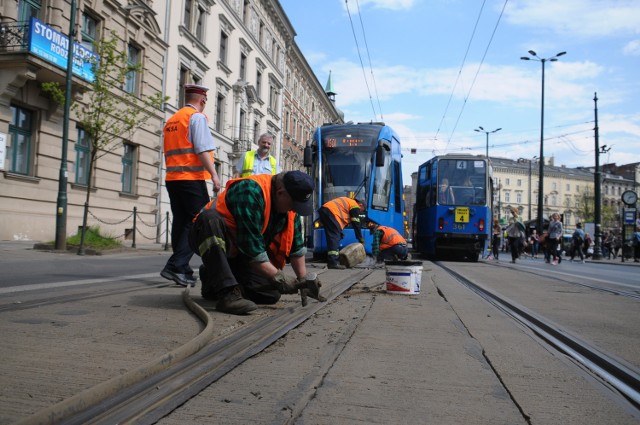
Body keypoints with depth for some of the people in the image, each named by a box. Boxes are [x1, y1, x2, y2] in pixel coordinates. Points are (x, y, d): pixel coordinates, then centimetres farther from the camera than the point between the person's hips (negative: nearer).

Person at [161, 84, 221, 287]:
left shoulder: (172, 120, 20)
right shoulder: (197, 117, -3)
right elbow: (202, 149, -14)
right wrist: (214, 174, -16)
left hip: (172, 178, 8)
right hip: (192, 178, -8)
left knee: (181, 222, 9)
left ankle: (182, 270, 11)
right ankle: (176, 266, -16)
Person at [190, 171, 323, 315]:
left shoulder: (288, 204, -4)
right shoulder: (250, 192, -30)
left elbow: (296, 246, 4)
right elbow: (251, 246, -33)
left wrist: (303, 279, 0)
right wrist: (277, 276, -28)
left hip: (235, 254, 7)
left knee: (271, 293, -9)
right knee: (211, 219, -40)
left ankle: (215, 277, 12)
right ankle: (227, 292, -37)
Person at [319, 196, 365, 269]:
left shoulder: (347, 202, 31)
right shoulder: (355, 206, 5)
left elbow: (342, 219, 31)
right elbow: (356, 224, 3)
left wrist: (340, 232, 30)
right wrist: (361, 239, 9)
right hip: (331, 212, -10)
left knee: (331, 237, 13)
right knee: (335, 237, -10)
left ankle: (331, 261, 14)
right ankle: (333, 263, -17)